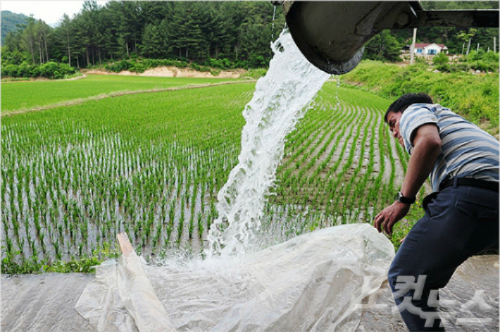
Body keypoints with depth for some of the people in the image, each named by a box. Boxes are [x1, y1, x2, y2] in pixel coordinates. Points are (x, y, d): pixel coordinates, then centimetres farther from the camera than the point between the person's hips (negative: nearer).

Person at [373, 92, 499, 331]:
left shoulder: (414, 111, 16)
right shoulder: (450, 119, 40)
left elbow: (429, 141, -9)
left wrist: (403, 200, -8)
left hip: (470, 194, -9)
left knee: (405, 278, -4)